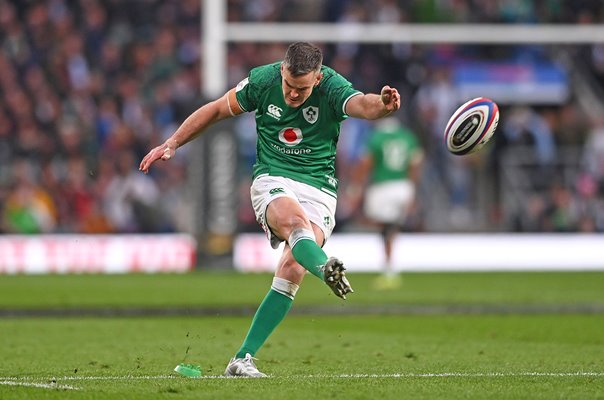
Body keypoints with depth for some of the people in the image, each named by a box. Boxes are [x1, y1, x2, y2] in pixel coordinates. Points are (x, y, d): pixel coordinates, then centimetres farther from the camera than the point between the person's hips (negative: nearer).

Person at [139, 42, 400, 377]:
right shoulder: (262, 80, -6)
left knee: (292, 271, -16)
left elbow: (361, 104, -34)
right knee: (296, 221, -35)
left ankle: (243, 358, -9)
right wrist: (172, 143, 8)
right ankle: (325, 268, -70)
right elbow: (216, 110, 9)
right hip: (272, 179, 0)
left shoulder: (333, 88, -12)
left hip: (319, 188, 0)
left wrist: (382, 105, -57)